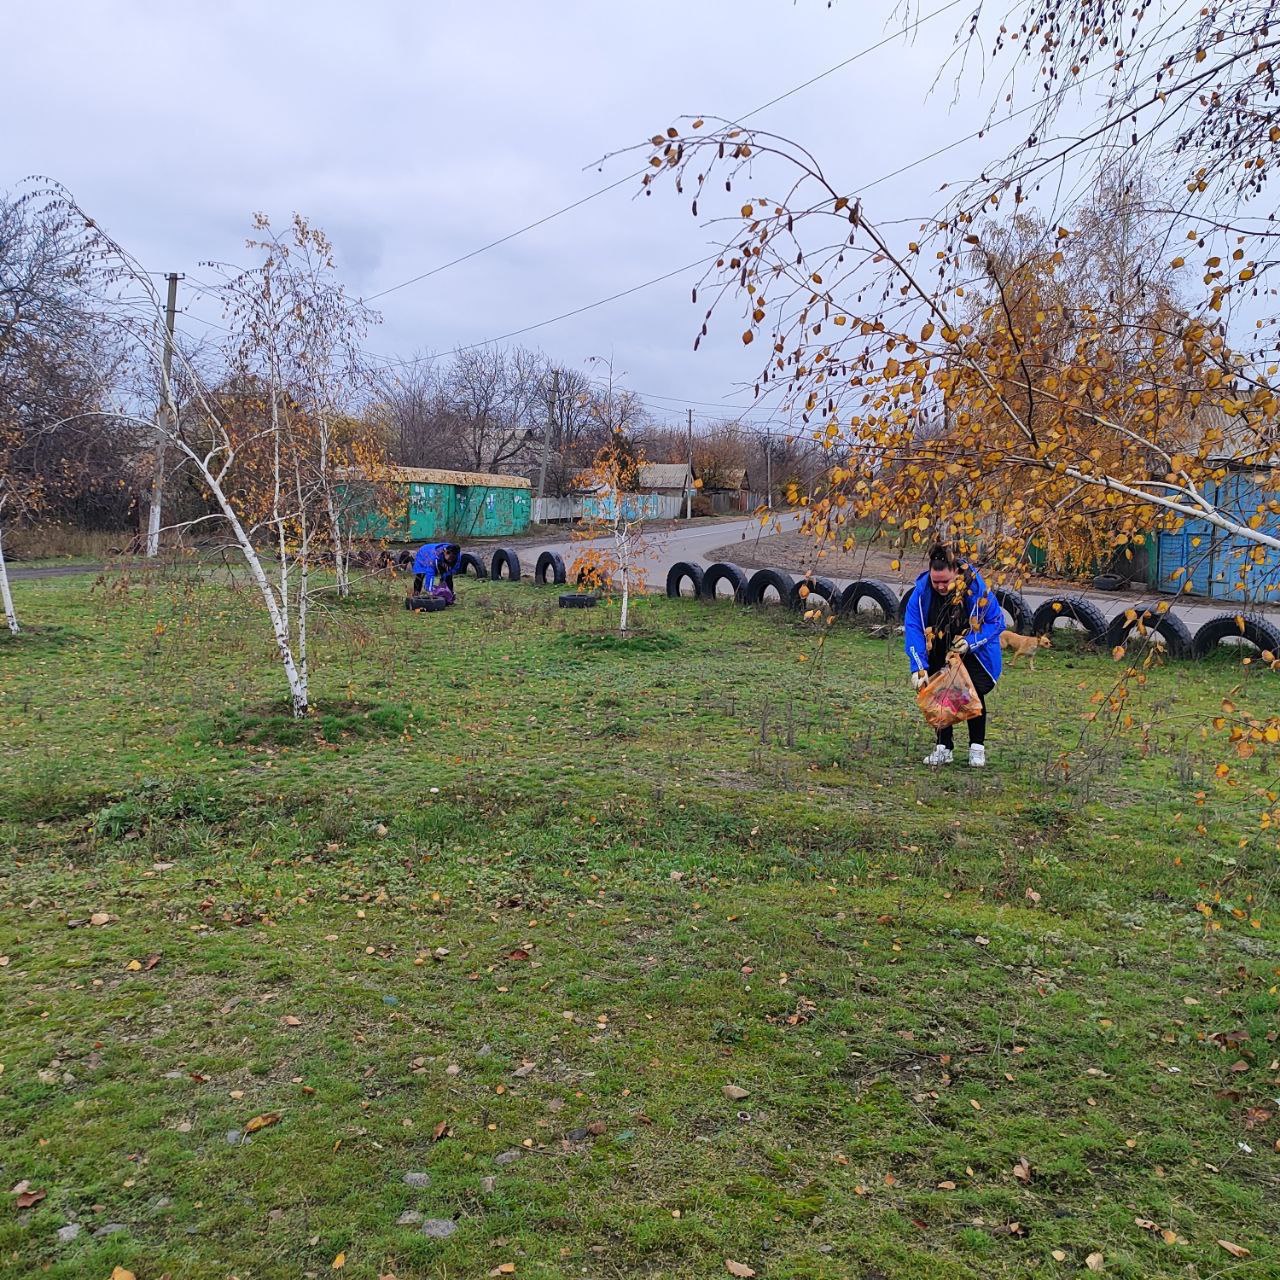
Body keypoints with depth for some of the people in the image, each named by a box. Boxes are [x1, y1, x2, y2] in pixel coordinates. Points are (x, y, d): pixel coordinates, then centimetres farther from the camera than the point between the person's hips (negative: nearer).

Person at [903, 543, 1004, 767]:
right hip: (938, 656, 2)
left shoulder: (976, 587, -27)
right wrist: (919, 668, -32)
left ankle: (977, 748, 13)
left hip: (973, 655, -2)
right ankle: (944, 748, 14)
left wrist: (971, 642, -28)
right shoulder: (922, 589, -23)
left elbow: (996, 622, -14)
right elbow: (913, 628, -24)